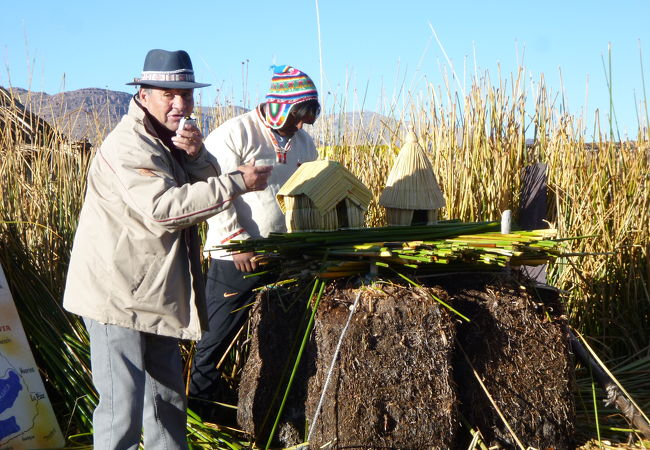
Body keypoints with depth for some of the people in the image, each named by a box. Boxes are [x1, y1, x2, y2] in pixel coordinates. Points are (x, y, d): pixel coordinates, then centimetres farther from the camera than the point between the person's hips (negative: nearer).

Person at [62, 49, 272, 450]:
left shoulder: (171, 138, 12)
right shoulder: (129, 145, -19)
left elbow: (205, 189, 9)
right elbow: (162, 207, -31)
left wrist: (196, 154, -12)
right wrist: (238, 183, -28)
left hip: (158, 293, 10)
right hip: (119, 293, -10)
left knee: (168, 396, 19)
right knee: (123, 403, -6)